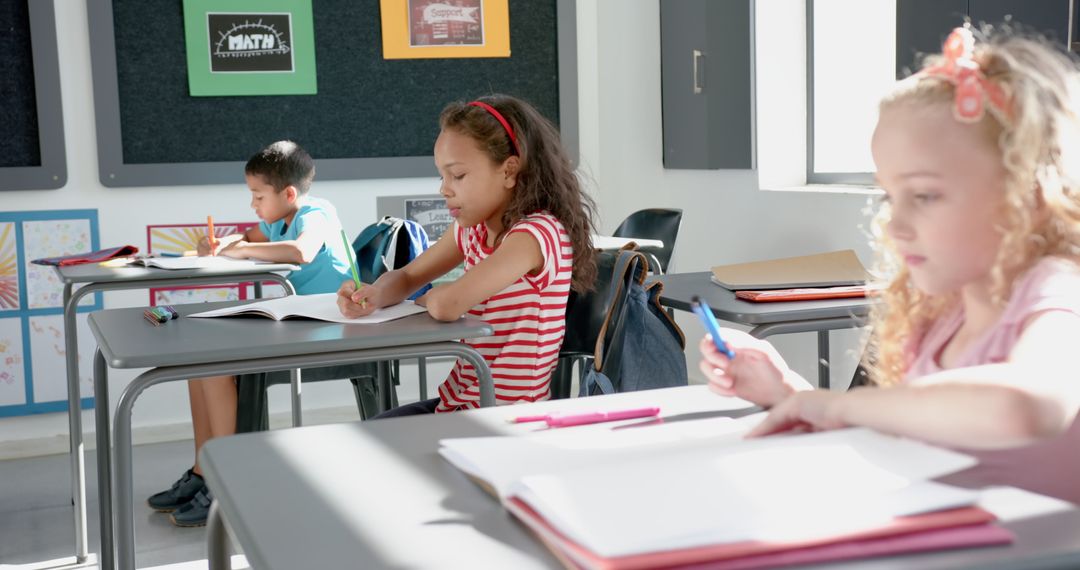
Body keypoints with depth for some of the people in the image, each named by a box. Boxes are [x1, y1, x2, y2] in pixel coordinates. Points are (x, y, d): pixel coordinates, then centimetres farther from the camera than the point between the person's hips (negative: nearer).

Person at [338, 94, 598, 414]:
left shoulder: (538, 232, -21)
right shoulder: (473, 229, 7)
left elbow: (448, 305, -29)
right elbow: (406, 277, 15)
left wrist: (430, 298, -5)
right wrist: (372, 295, -9)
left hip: (506, 417, -8)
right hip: (457, 401, 8)